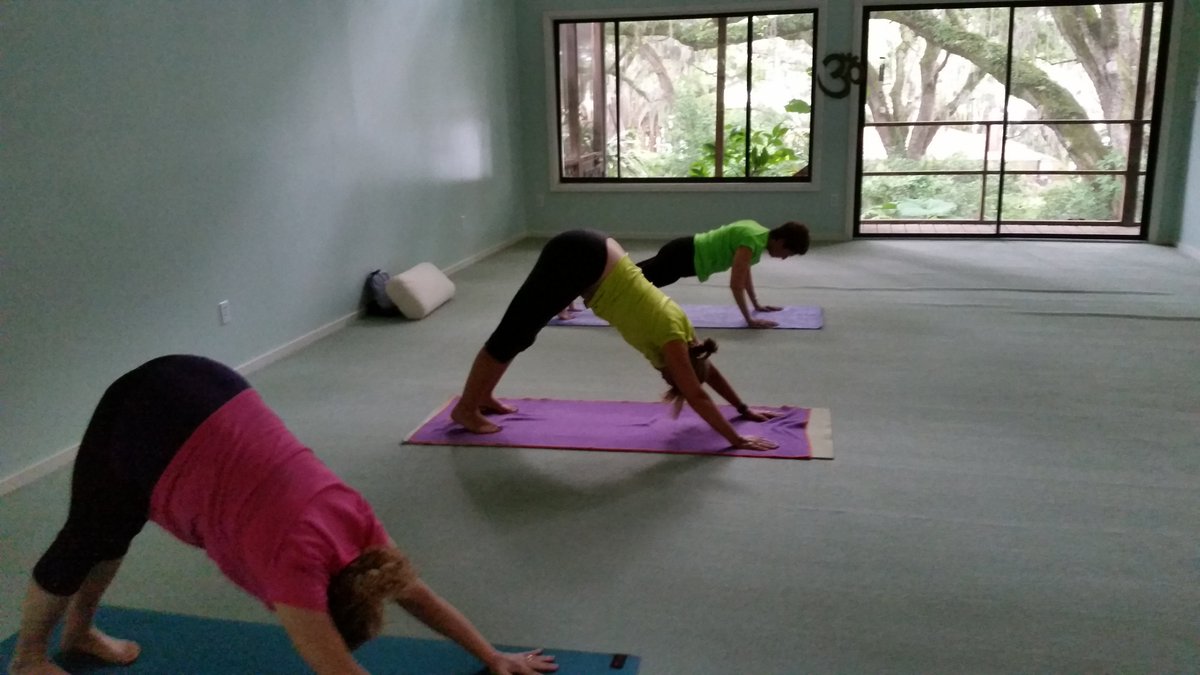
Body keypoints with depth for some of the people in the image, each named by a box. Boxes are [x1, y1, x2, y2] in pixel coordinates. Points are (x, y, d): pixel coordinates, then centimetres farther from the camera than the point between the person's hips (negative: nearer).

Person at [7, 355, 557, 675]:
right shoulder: (296, 561, -24)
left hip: (203, 393, 6)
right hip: (144, 420, -6)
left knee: (115, 533, 27)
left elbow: (416, 593, 4)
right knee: (85, 541, 17)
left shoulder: (352, 520, -8)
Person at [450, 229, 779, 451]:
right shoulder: (672, 337, -11)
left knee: (520, 332, 18)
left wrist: (743, 409, 25)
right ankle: (465, 408, 11)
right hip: (577, 259, -9)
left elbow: (707, 370, 21)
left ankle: (483, 397, 31)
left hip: (587, 254, 9)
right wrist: (737, 439, -12)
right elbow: (697, 396, -13)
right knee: (514, 333, 0)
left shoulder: (678, 327, 8)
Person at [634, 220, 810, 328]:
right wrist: (749, 320, -24)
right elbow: (736, 284, -28)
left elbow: (745, 272, 18)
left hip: (688, 253, 9)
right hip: (683, 257, -9)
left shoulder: (759, 234, 4)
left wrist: (756, 304, 21)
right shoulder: (752, 241, -25)